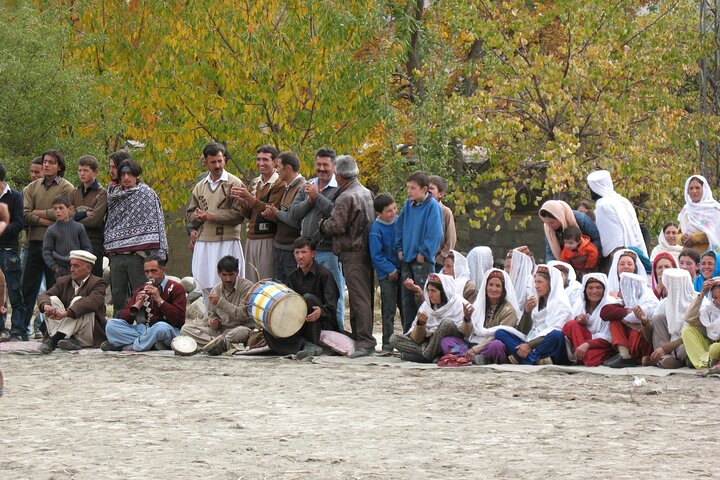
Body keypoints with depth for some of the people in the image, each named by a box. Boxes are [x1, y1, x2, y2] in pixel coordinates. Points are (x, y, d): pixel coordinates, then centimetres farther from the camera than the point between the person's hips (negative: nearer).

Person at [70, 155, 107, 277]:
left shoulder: (102, 194, -2)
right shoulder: (75, 193, 15)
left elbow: (95, 220, -13)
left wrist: (75, 217, -1)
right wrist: (84, 214, -11)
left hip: (94, 242, -5)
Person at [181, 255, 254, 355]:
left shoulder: (247, 287, -6)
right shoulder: (216, 290, 11)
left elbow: (243, 315, -15)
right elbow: (211, 314, 19)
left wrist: (220, 302, -18)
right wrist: (212, 321, -6)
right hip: (220, 330, 6)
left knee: (243, 332, -43)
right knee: (186, 328, -14)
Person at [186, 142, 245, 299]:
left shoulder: (234, 183, -1)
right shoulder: (200, 186, 17)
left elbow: (238, 214, -11)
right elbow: (189, 215, 17)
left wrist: (209, 216, -12)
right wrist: (198, 217, -8)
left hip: (227, 243, -5)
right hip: (203, 243, 5)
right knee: (206, 287, 2)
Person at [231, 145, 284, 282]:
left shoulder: (279, 184, -8)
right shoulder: (255, 183, 16)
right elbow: (248, 214, 16)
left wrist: (249, 197, -23)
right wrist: (242, 201, -4)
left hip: (268, 240, -7)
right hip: (251, 239, 7)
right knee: (251, 283, 7)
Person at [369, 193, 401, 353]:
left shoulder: (400, 221, 2)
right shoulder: (376, 229, -14)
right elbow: (376, 255, -13)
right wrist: (391, 270, -15)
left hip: (402, 271, 5)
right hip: (387, 275, -5)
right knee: (388, 310, -2)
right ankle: (387, 344, 4)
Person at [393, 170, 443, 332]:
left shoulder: (433, 206, -12)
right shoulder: (408, 204, 7)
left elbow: (435, 234, -15)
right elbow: (399, 227, 17)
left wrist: (423, 253, -13)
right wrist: (399, 249, 8)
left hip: (423, 260, -7)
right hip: (406, 260, 7)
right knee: (407, 299, 11)